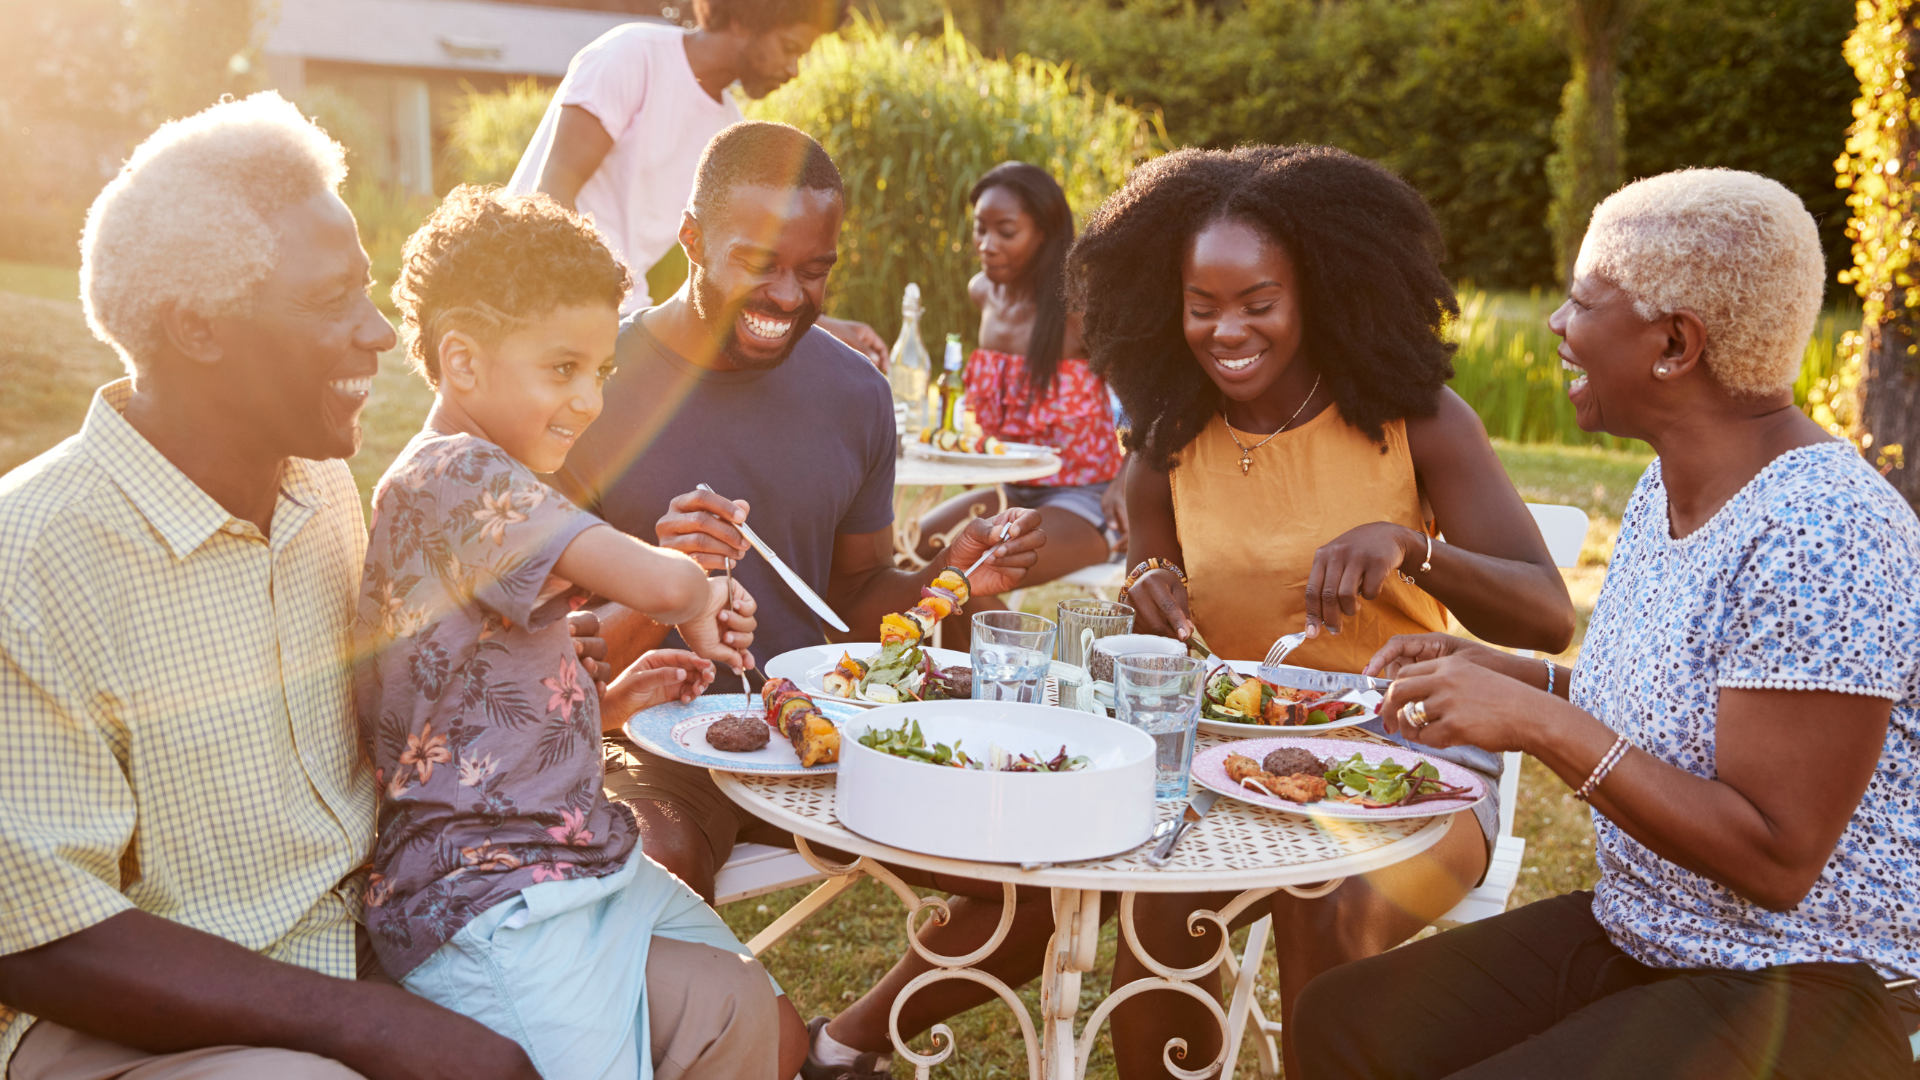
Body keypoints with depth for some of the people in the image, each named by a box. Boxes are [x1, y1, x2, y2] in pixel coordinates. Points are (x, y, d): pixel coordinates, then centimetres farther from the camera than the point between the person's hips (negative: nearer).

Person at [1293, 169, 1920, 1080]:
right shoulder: (1667, 487, 4)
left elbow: (1774, 859, -24)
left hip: (1811, 994, -8)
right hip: (1639, 934, 8)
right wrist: (1500, 674, 2)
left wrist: (1541, 724, -28)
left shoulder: (1820, 536, -25)